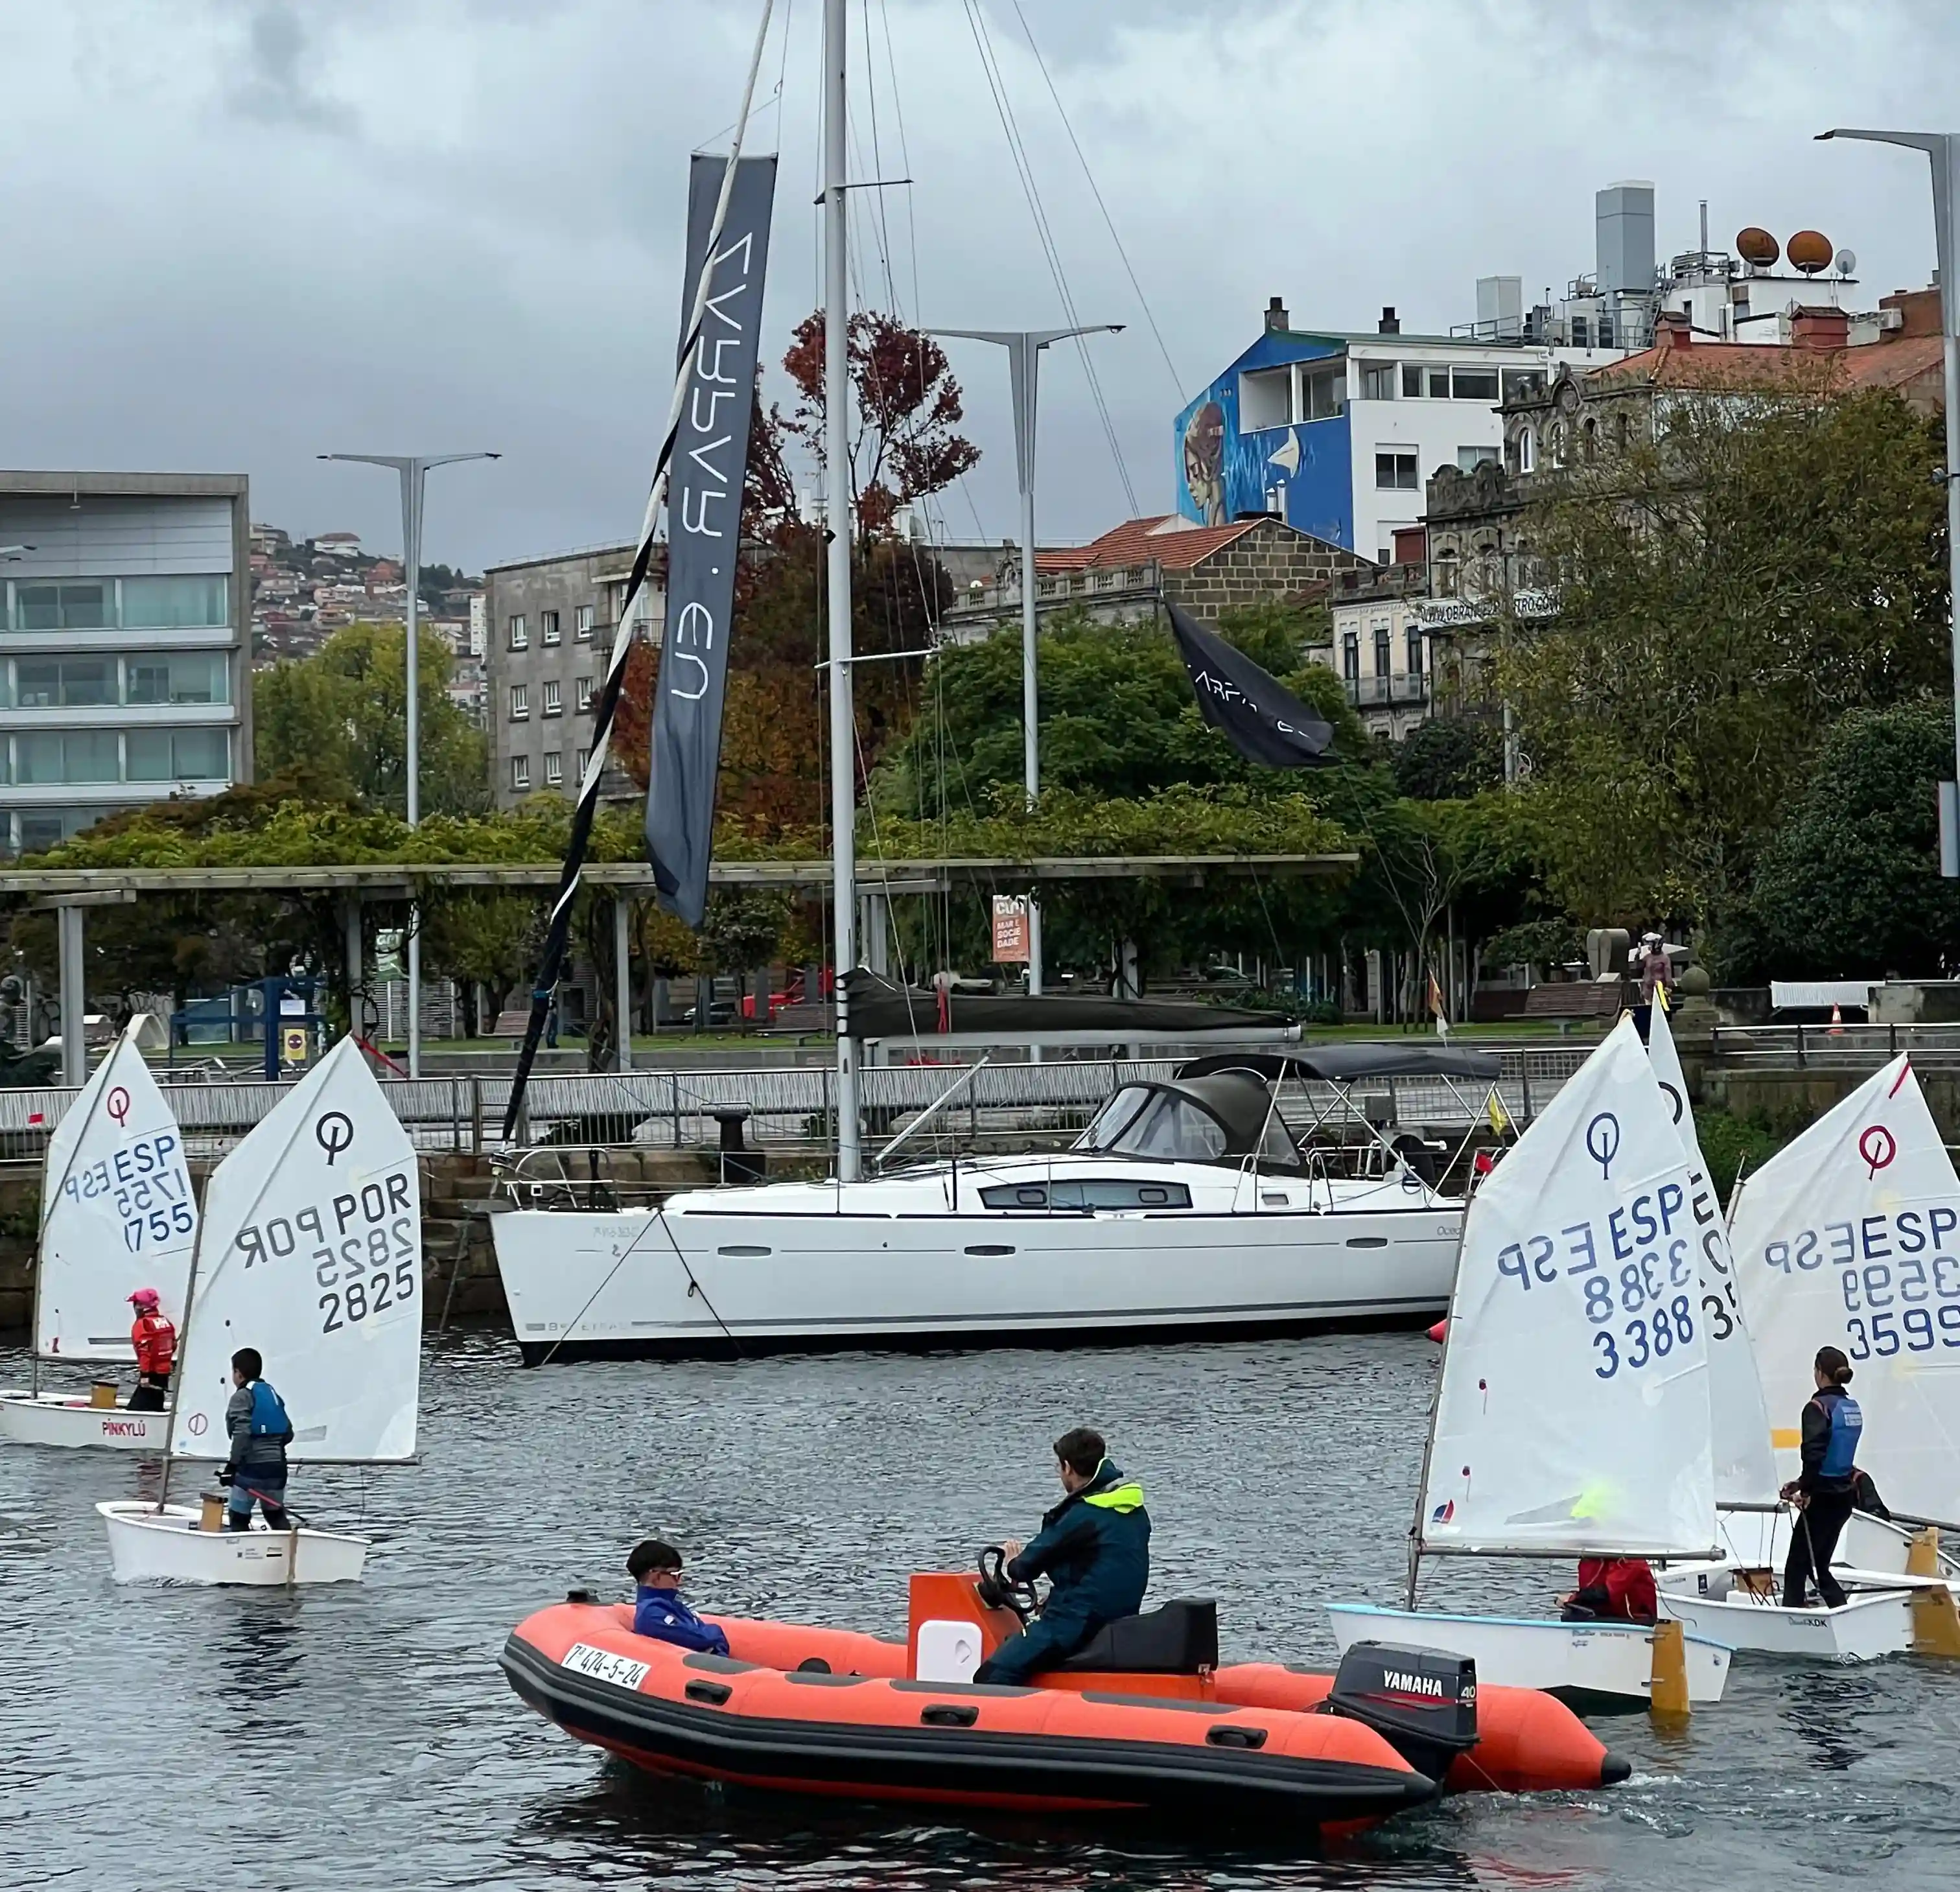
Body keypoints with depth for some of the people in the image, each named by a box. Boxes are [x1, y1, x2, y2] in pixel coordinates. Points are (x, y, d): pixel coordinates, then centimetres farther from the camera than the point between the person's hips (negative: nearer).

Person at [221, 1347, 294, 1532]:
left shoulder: (242, 1396, -7)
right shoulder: (273, 1394, 15)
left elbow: (242, 1434, -19)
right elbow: (288, 1434, 14)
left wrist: (232, 1465, -21)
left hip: (252, 1467, -7)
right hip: (277, 1466, 7)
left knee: (238, 1517, 2)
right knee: (276, 1516, 17)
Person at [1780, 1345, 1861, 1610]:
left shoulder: (1818, 1407, -15)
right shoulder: (1852, 1408, 10)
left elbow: (1815, 1453, -26)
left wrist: (1805, 1491, -14)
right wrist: (1802, 1483, 18)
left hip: (1823, 1498, -8)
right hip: (1844, 1496, 8)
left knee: (1797, 1567, -1)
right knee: (1819, 1565, 17)